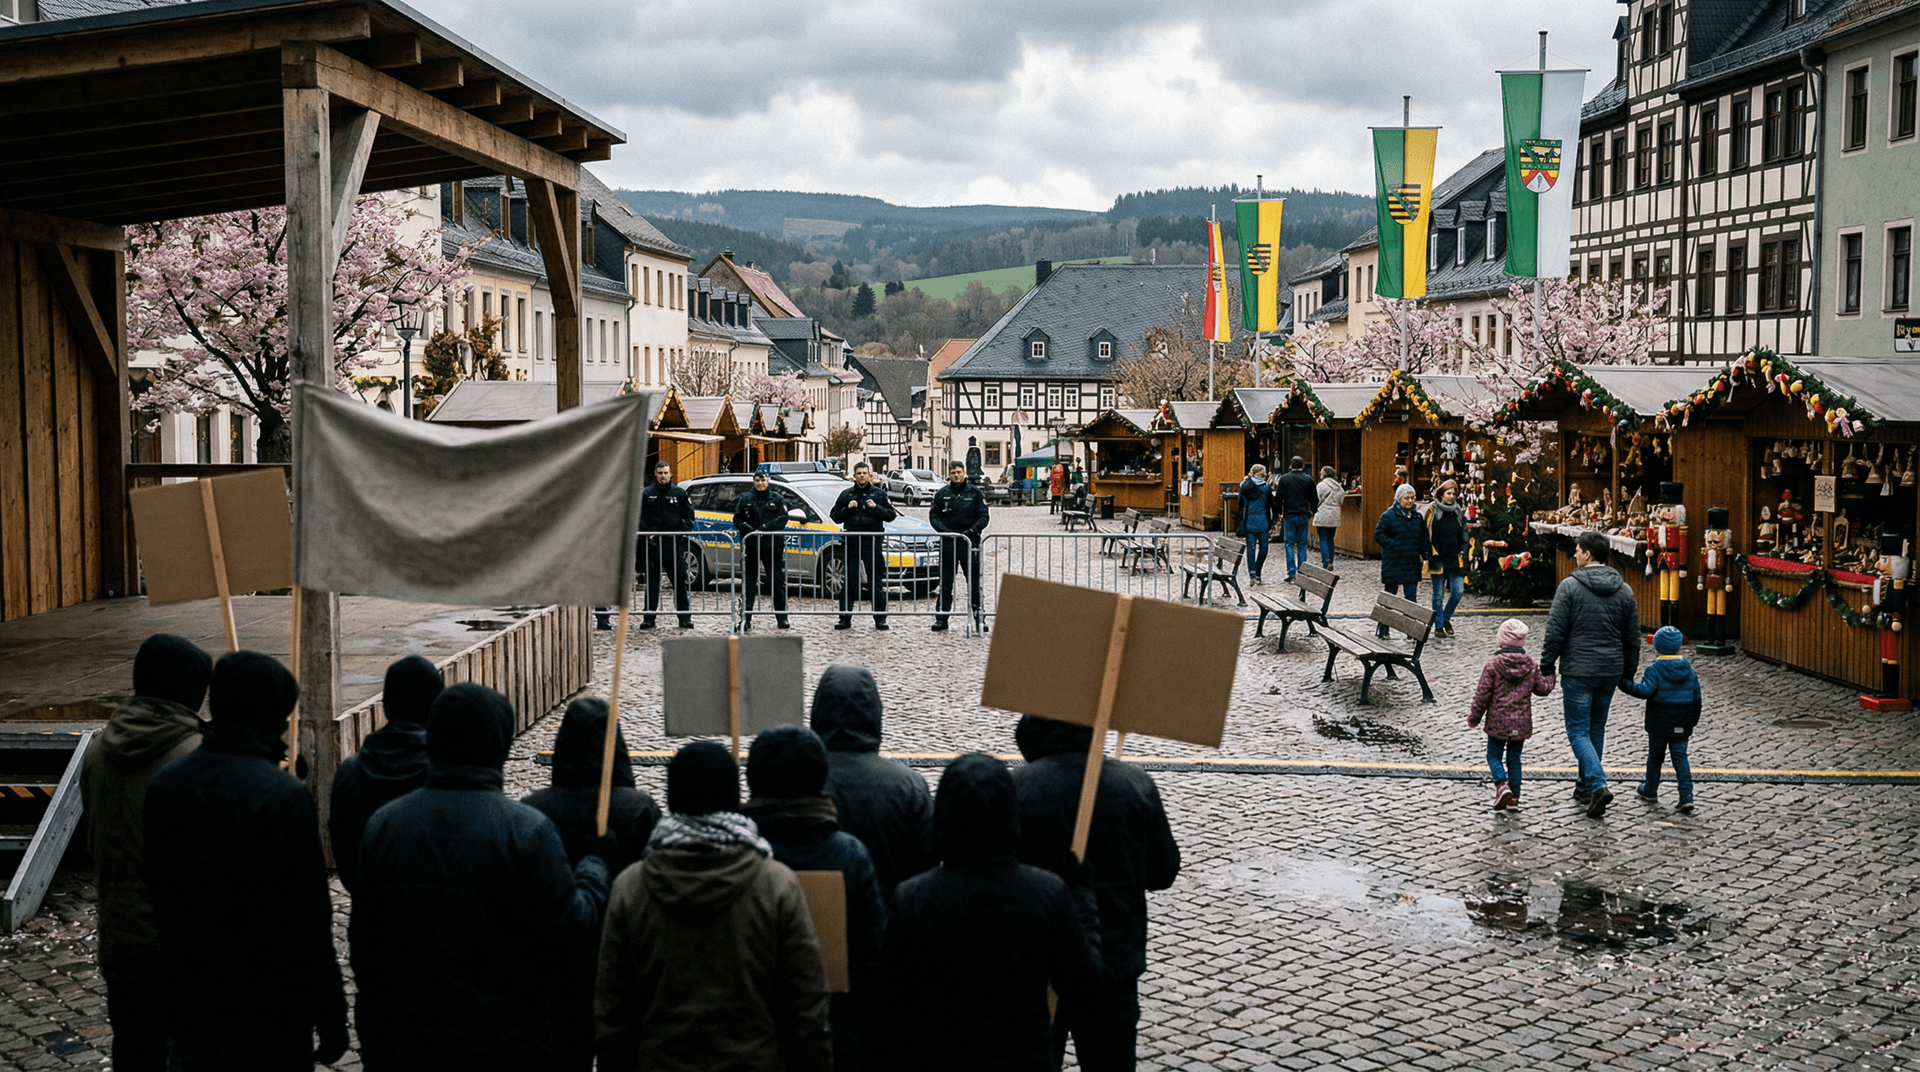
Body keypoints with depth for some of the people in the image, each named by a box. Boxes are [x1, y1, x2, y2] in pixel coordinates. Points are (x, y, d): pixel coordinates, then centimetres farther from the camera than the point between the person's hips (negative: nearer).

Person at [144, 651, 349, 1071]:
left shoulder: (165, 784, 1)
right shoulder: (283, 797, -20)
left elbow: (159, 890, 10)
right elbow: (307, 924, -18)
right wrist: (331, 1020, -9)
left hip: (190, 1009, 6)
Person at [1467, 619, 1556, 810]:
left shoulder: (1493, 665, -11)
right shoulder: (1530, 665, -1)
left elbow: (1483, 694, -9)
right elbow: (1543, 688, 9)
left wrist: (1474, 716, 3)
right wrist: (1549, 673, 29)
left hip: (1498, 722, -3)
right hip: (1521, 722, 3)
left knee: (1494, 756, 8)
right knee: (1514, 758, 14)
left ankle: (1502, 785, -16)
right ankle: (1514, 797, 13)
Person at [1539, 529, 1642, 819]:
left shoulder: (1570, 586, -10)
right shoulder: (1624, 590, 6)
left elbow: (1555, 632, -12)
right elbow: (1633, 637, 11)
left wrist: (1546, 666, -1)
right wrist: (1628, 673, 20)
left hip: (1578, 670, -5)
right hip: (1611, 671, 5)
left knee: (1578, 731, -1)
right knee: (1596, 729, 17)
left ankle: (1598, 785, -18)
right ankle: (1585, 787, 26)